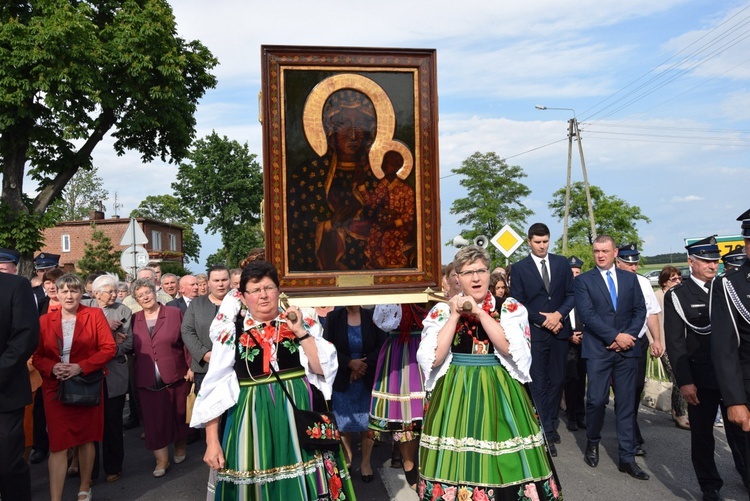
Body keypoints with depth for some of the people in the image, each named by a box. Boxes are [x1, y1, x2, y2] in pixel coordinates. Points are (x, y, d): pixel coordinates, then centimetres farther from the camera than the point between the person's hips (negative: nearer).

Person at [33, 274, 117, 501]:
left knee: (86, 439, 11)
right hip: (55, 389, 1)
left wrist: (81, 367, -17)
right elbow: (37, 356, 5)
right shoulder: (45, 320, 4)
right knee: (57, 444, -1)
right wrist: (52, 368, -15)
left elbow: (109, 348, -7)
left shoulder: (95, 315, -2)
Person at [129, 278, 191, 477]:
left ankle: (180, 447, 36)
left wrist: (191, 366, -6)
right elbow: (131, 348, 12)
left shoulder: (174, 313, -2)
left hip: (175, 377, -1)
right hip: (147, 380, 2)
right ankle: (161, 459, 16)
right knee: (153, 419, 3)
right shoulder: (135, 319, 6)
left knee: (178, 415, 11)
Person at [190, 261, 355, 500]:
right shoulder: (231, 333, -1)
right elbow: (214, 389, -1)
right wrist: (212, 442, -4)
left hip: (300, 416, 1)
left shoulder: (302, 322, 2)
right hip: (253, 421, -1)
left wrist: (301, 332, -13)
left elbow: (323, 369, -4)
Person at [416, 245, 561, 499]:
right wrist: (455, 316, -10)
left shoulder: (509, 308, 2)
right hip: (455, 394, 0)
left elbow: (511, 349, -14)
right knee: (456, 465, 4)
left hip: (499, 393, 0)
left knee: (505, 465, 4)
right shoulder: (442, 311, 2)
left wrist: (479, 312, -15)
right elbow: (432, 359, -9)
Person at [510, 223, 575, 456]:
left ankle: (550, 424, 26)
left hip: (559, 331, 3)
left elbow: (572, 294, 6)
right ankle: (546, 433, 7)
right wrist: (543, 320, -10)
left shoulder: (562, 263, 8)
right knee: (539, 384, 0)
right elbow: (517, 303, -4)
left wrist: (558, 314, -10)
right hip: (534, 333, -3)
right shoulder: (519, 268, -1)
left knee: (557, 380, 9)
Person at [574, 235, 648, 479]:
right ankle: (592, 443, 22)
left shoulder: (630, 278, 12)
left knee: (626, 403, 4)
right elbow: (587, 315, -8)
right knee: (597, 400, -4)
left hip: (627, 348, 3)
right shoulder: (583, 280, 1)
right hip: (598, 349, -2)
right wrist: (616, 336, -13)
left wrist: (629, 336, -8)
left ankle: (627, 458, 13)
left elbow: (640, 310, 7)